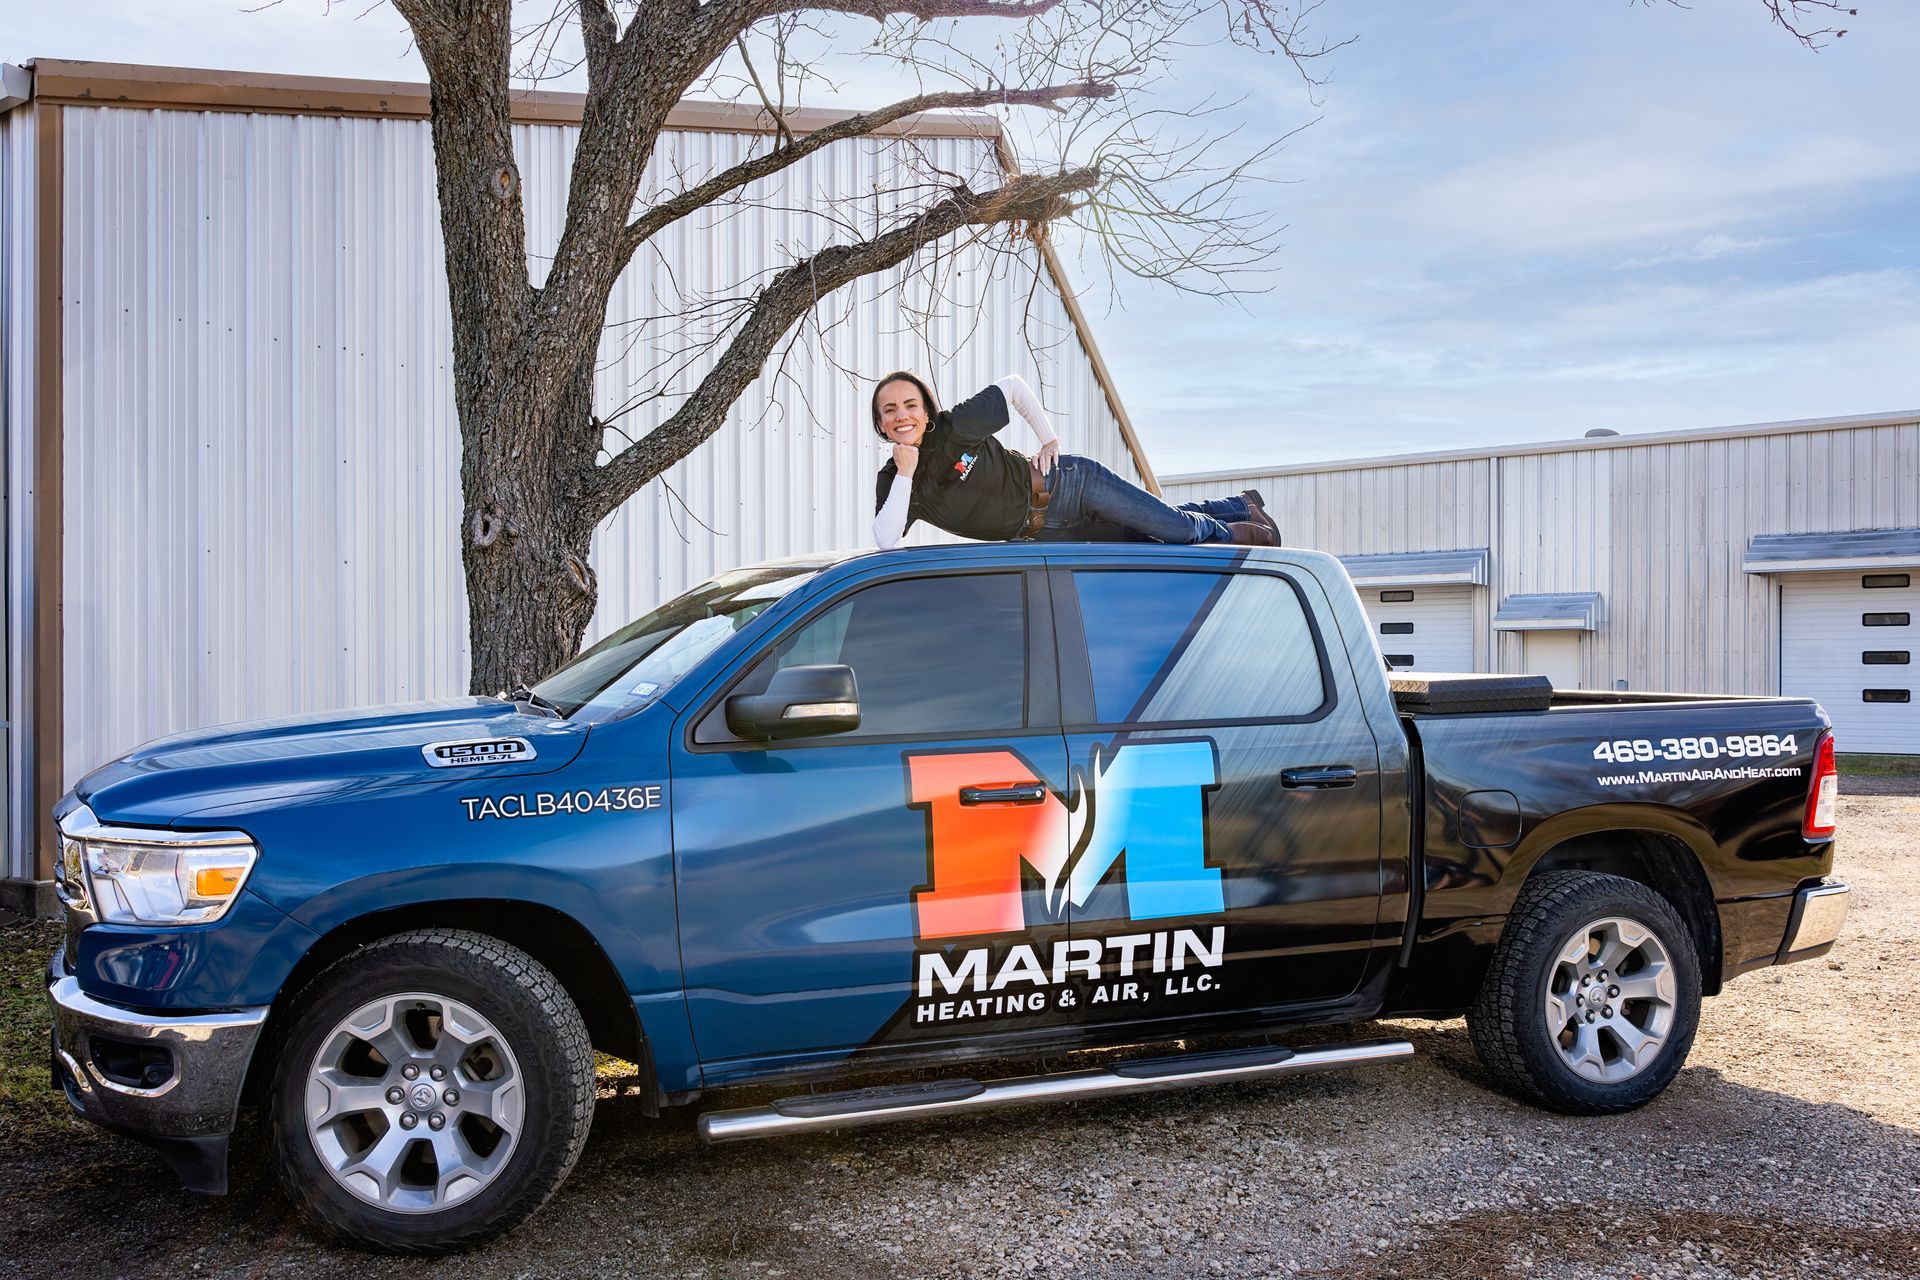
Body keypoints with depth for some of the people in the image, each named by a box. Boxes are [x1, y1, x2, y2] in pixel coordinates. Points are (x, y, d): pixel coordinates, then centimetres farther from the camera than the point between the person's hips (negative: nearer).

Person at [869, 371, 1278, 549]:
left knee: (1176, 526, 0)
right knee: (1144, 540, 10)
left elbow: (1013, 385, -5)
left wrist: (1050, 441, -4)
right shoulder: (893, 481, -10)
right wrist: (905, 474, -31)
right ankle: (1236, 521, 35)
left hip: (1066, 483, -3)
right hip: (1046, 529, 3)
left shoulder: (957, 425, -18)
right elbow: (884, 542, -24)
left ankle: (1247, 509, 33)